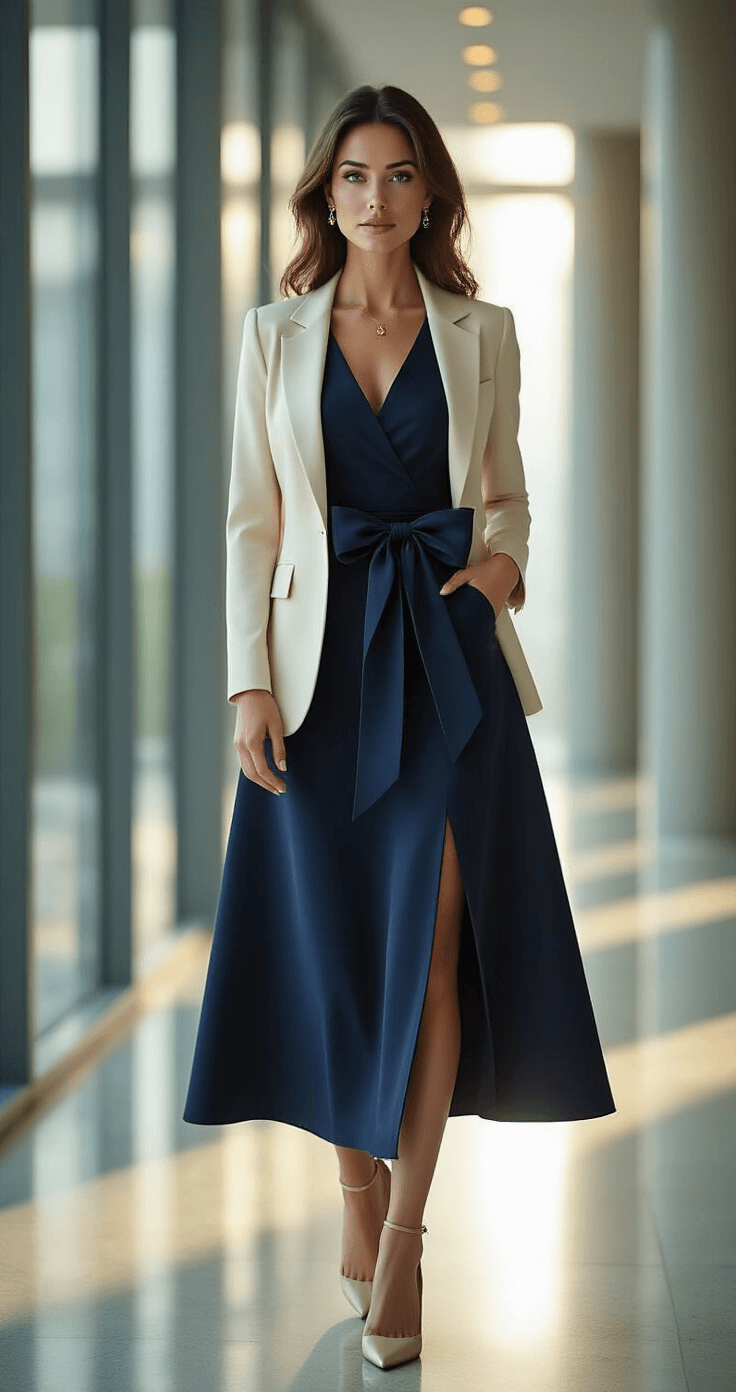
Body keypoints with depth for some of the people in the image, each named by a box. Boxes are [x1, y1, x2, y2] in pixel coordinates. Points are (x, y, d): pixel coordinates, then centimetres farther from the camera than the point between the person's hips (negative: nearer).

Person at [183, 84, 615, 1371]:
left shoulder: (482, 332, 7)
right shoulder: (275, 334, 6)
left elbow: (506, 496, 14)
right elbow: (252, 518, 3)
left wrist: (502, 558, -9)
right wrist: (249, 680, -5)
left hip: (447, 650, 0)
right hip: (323, 656, 1)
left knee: (429, 940, -6)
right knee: (332, 935, 5)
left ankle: (403, 1243, -1)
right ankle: (359, 1189, 24)